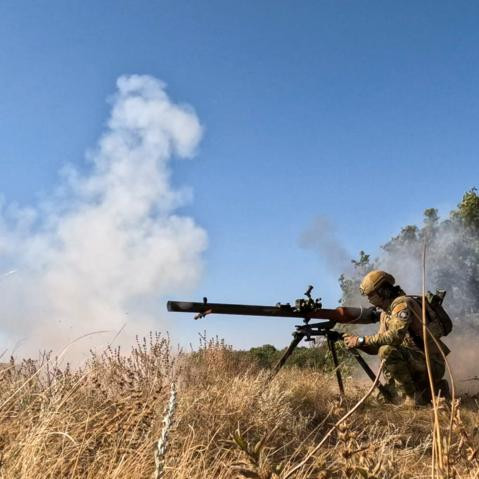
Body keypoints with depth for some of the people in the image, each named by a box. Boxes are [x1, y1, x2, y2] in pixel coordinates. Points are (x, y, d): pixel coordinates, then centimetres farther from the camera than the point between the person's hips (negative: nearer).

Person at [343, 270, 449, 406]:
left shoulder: (402, 304, -17)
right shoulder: (385, 312, 12)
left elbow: (395, 336, -32)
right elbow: (377, 346, 12)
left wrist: (361, 340, -25)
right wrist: (356, 343, -5)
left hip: (431, 363, -10)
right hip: (417, 363, 10)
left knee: (388, 351, -30)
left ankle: (412, 398, -17)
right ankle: (435, 389, 21)